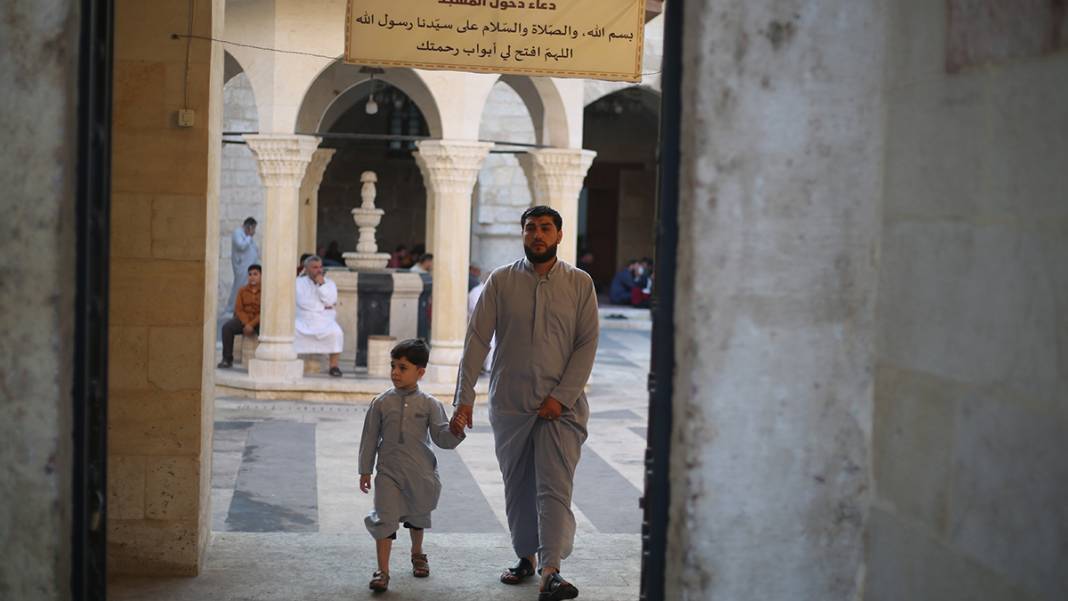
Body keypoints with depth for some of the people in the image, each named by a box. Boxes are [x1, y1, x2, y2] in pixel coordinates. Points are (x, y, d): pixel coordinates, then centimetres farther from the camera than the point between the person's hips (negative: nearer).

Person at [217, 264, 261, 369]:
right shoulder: (242, 290, 7)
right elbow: (238, 309, 1)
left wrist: (252, 324, -22)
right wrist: (246, 324, -17)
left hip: (259, 321, -3)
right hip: (243, 319, 3)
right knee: (227, 327, -25)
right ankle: (227, 359, -21)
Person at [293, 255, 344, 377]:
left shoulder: (329, 283, 10)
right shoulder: (299, 282, 6)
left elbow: (330, 301, -7)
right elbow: (303, 303, -9)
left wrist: (321, 284, -10)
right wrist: (322, 307, -4)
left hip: (325, 320, 1)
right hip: (303, 320, -1)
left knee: (336, 333, -30)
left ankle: (334, 366, -22)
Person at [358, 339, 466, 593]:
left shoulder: (429, 404, -5)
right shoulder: (381, 403, -3)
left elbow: (441, 437, -7)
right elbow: (369, 438, 3)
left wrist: (455, 431, -28)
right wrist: (365, 471, 4)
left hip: (420, 473, 1)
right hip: (388, 472, -1)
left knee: (418, 515, 21)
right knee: (385, 518, -10)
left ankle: (417, 554, 46)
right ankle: (382, 571, -8)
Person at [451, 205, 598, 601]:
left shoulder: (580, 284, 2)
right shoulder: (500, 281, 2)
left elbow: (587, 344, -1)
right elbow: (477, 340, -2)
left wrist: (561, 397, -11)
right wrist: (464, 398, -10)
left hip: (561, 405, -2)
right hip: (509, 405, 2)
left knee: (555, 488, -11)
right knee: (517, 489, 12)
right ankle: (526, 557, 30)